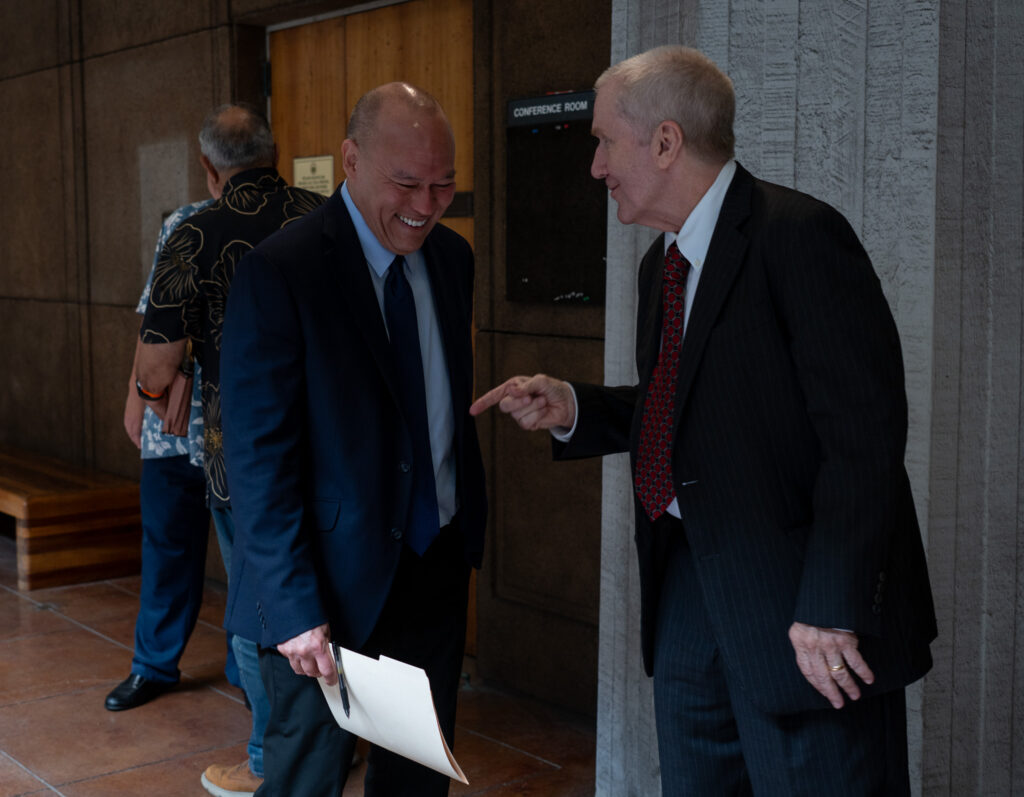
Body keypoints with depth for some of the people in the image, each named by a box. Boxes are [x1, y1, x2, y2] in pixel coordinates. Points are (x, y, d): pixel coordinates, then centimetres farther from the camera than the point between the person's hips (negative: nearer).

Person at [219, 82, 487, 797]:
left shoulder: (451, 257, 6)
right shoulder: (279, 272, -16)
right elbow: (258, 458, -18)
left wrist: (469, 536, 12)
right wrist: (294, 608, -20)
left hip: (438, 568, 7)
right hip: (336, 580, -6)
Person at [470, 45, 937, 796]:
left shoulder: (799, 236, -16)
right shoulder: (663, 262, 12)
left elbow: (863, 433, -20)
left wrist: (832, 611, -22)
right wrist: (572, 408, 4)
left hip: (795, 589, -8)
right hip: (687, 587, 8)